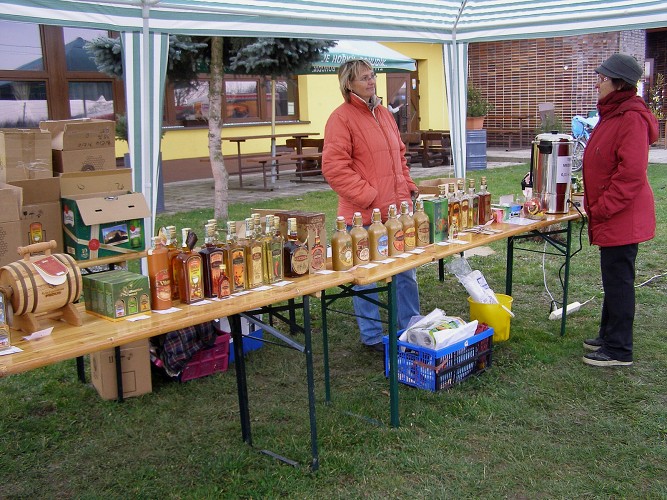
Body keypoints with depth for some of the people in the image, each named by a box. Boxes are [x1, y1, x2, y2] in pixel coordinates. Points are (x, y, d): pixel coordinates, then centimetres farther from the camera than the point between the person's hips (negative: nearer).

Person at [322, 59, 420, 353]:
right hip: (363, 215, -7)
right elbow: (334, 168, -17)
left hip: (398, 210, 8)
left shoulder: (384, 114, 14)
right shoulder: (342, 118, -10)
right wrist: (369, 197, -18)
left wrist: (408, 186, 12)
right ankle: (372, 337, 21)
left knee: (406, 272, 15)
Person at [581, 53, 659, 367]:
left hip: (622, 219, -10)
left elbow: (631, 174, -25)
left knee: (618, 282, -2)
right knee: (613, 279, 19)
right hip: (612, 217, 10)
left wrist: (601, 210, -19)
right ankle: (609, 336, 32)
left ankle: (618, 351, 8)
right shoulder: (612, 114, 15)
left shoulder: (632, 118, -19)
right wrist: (596, 208, 18)